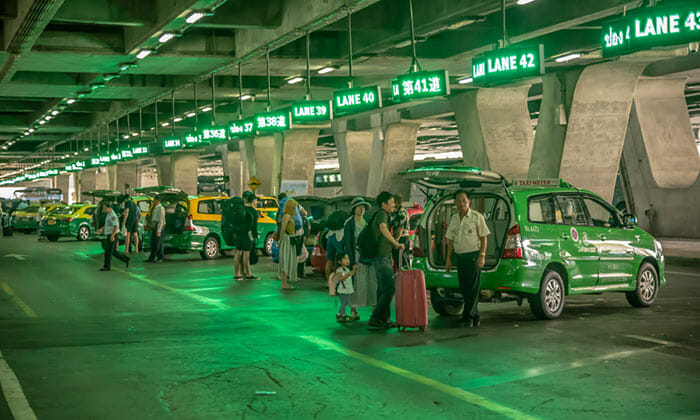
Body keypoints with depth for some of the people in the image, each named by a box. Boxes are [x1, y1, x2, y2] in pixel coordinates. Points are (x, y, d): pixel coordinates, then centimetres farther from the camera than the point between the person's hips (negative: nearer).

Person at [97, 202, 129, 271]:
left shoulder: (113, 216, -18)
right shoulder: (109, 214, 14)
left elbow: (116, 226, -25)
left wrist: (112, 235, -32)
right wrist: (101, 229, 14)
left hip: (112, 236, -10)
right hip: (109, 236, 10)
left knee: (108, 251, -5)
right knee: (113, 251, 14)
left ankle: (107, 266, 2)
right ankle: (125, 259, 22)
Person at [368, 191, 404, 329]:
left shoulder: (384, 215, 20)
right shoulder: (382, 214, -12)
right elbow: (383, 229, -32)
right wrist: (396, 244, -31)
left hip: (384, 257, 10)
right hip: (383, 257, -10)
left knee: (383, 289, 12)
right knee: (389, 289, -12)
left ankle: (384, 319, 16)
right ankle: (375, 319, -12)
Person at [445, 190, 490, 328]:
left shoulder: (477, 217, -4)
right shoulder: (454, 219, 12)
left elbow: (483, 237, -5)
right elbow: (450, 239, 15)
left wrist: (482, 255, -14)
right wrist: (448, 259, 11)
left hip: (473, 255, -6)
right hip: (460, 257, 6)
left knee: (473, 288, -6)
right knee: (464, 288, 8)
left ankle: (468, 318, -5)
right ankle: (475, 317, 19)